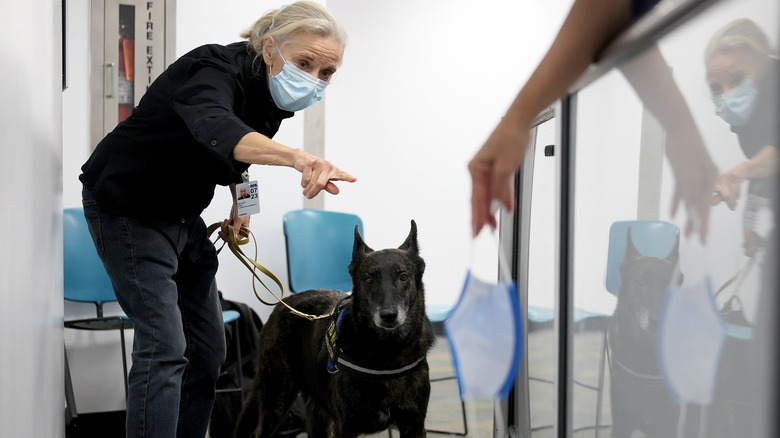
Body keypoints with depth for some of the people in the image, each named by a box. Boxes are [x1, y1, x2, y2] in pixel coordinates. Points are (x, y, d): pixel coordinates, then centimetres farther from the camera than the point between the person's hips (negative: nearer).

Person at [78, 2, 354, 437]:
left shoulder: (272, 93, -6)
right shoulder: (217, 70, -30)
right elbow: (214, 127, -56)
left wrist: (238, 204, 3)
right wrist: (296, 156, -72)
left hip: (183, 213, 8)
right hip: (127, 206, -8)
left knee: (208, 347, 9)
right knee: (164, 345, -17)